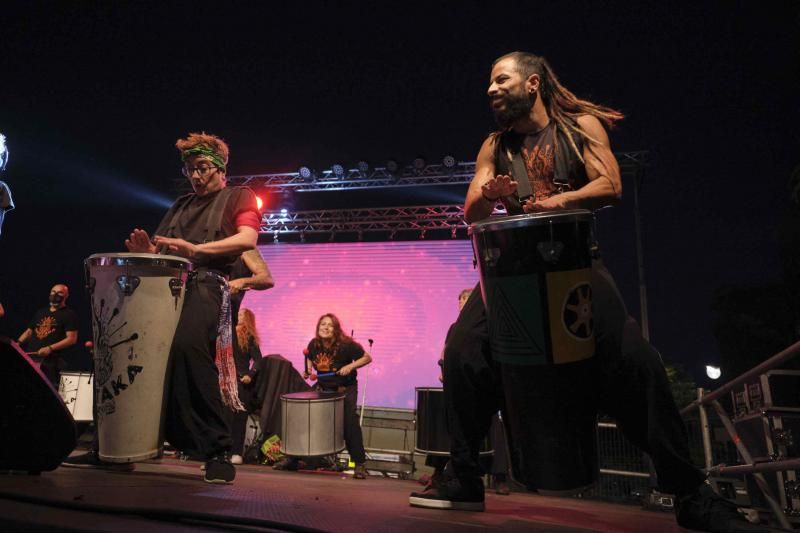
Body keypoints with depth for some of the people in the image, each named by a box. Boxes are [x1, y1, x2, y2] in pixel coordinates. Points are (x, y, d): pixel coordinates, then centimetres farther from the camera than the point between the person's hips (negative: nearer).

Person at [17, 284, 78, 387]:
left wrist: (50, 348, -20)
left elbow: (72, 339, -9)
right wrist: (18, 343, 5)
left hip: (50, 361, -7)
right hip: (30, 356, 7)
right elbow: (29, 331, 26)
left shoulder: (69, 315, 0)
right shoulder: (40, 312, 22)